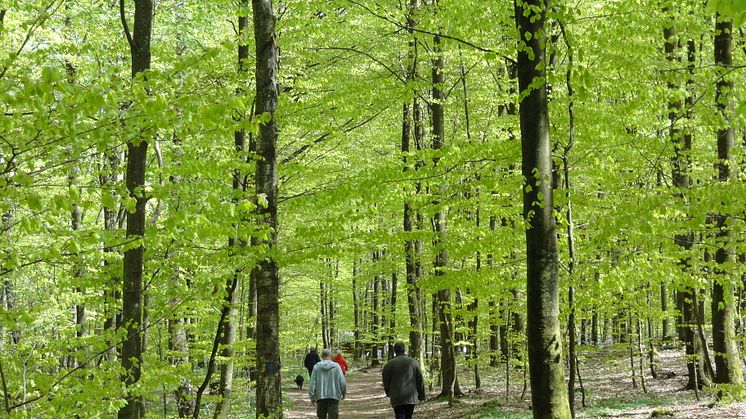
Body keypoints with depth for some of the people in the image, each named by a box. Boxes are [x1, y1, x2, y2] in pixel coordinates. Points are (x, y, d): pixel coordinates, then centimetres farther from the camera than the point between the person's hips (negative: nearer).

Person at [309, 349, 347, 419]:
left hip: (320, 396, 2)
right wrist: (343, 392, 16)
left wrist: (312, 397, 5)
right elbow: (342, 382, -2)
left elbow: (313, 383, -1)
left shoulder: (317, 367, 0)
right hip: (334, 396, -2)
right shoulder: (336, 366, -4)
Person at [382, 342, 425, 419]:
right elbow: (420, 380, 4)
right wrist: (421, 395, 12)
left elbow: (385, 382, 8)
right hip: (411, 397, 2)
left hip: (397, 398, -2)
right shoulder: (413, 362, 3)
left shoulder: (389, 364, -1)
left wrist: (388, 393, 26)